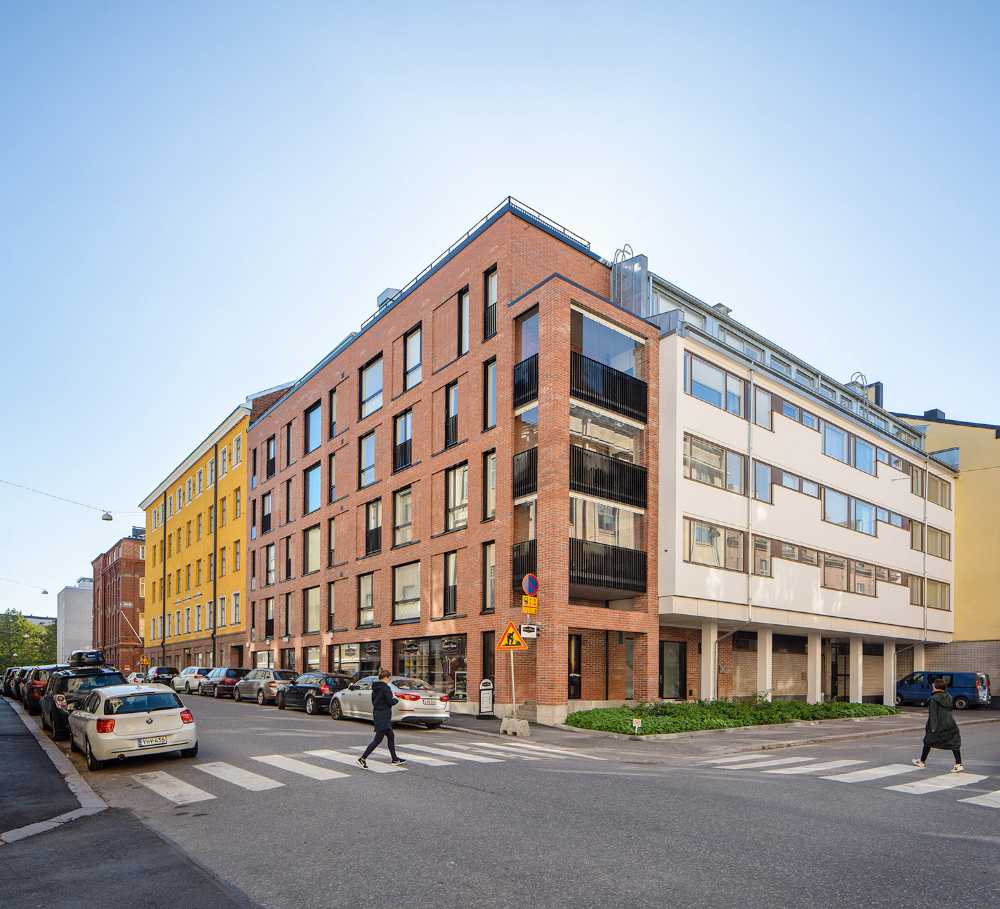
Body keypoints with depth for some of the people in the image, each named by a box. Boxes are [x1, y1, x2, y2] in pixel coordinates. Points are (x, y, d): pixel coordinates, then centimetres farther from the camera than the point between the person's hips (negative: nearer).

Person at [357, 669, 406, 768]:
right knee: (378, 739, -5)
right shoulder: (386, 688, -17)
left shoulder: (375, 688, 9)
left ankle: (395, 759, 26)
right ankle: (363, 758, -7)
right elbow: (390, 702, -20)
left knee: (390, 737, 18)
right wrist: (396, 700, 2)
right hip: (383, 716, -10)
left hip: (377, 714, 10)